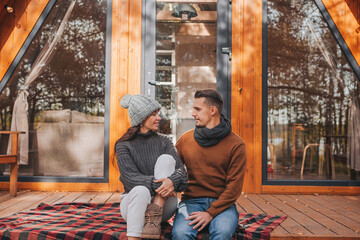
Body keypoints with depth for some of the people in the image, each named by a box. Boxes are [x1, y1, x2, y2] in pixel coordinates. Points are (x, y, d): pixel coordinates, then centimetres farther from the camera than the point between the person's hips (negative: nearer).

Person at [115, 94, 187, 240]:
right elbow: (130, 178, -14)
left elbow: (181, 171, -4)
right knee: (141, 190, -37)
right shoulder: (124, 146, -1)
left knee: (166, 158, -19)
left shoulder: (164, 142, 7)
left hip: (163, 206, 3)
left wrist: (172, 181, -28)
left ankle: (154, 217, -25)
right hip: (134, 201, -2)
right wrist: (157, 185, -29)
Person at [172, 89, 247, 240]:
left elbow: (234, 187, -5)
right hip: (191, 200, 2)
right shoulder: (185, 139, 8)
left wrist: (210, 212, -14)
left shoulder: (236, 144, -1)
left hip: (221, 203, -1)